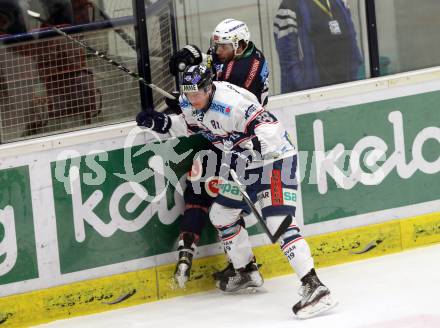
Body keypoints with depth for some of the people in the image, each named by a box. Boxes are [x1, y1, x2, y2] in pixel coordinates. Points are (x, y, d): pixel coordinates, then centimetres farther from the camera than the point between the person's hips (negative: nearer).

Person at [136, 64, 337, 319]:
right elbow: (190, 125, 19)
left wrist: (250, 149, -46)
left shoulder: (232, 102, -31)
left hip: (274, 156, -10)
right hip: (242, 161, 10)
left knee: (278, 222, -23)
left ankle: (314, 287, -29)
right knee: (221, 215, 17)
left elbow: (269, 130, -34)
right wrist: (162, 122, 5)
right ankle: (247, 271, 38)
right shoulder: (189, 103, -3)